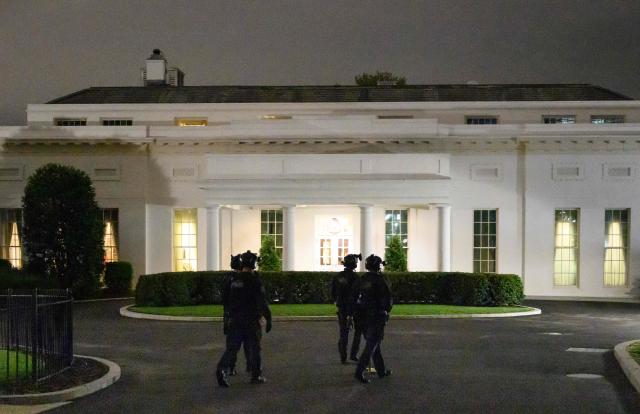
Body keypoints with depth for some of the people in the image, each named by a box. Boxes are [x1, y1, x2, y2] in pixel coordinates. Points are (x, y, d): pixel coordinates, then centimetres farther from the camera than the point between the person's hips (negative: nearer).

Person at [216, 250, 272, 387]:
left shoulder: (233, 279, 5)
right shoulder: (254, 280, -12)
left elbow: (225, 298, 13)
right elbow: (262, 301, -16)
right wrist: (268, 319, -12)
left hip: (235, 319, 4)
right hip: (251, 320, -4)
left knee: (232, 346, 4)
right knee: (254, 348, 8)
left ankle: (223, 368, -18)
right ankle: (256, 376, 15)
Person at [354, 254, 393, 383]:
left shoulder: (362, 280, 6)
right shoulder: (379, 280, -13)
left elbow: (355, 298, 10)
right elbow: (388, 299, -12)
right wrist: (386, 310, 7)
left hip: (364, 317, 7)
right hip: (377, 317, -7)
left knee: (374, 344, 16)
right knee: (371, 345, -5)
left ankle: (381, 371, 25)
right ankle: (359, 372, -13)